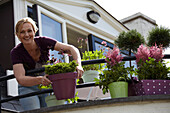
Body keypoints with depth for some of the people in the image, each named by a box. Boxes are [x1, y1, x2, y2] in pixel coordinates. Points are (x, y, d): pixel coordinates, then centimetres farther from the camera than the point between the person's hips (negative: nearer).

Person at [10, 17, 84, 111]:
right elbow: (20, 79, -28)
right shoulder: (16, 52, -16)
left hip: (48, 85, 2)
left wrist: (78, 65, -39)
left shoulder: (43, 41, -14)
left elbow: (71, 49, -20)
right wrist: (39, 80, -47)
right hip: (28, 88, -2)